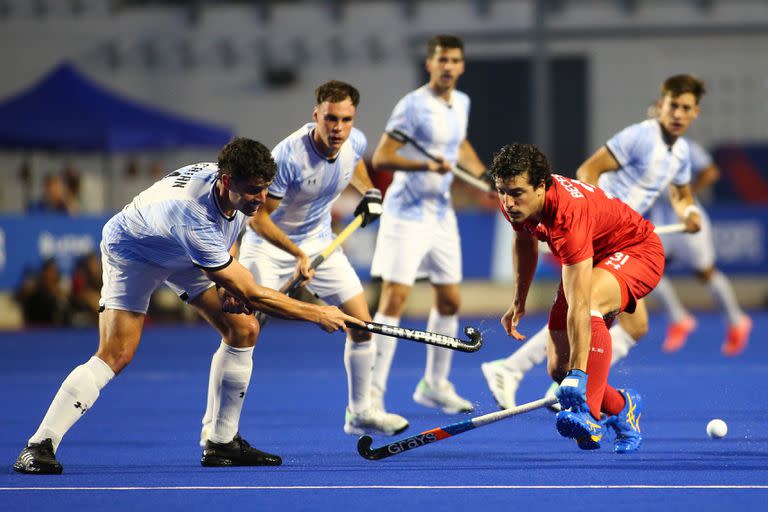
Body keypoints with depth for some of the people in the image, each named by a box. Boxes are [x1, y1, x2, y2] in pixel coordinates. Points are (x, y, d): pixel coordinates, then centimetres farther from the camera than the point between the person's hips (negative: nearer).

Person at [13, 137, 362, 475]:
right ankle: (39, 447, -17)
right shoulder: (192, 217, -44)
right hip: (131, 252, -8)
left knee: (243, 330, -5)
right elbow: (252, 294, -39)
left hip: (183, 255, 8)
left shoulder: (233, 184, -22)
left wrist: (228, 284, -6)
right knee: (116, 354, -22)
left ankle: (221, 442, 4)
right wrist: (317, 314, -34)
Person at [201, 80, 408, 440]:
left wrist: (369, 191, 0)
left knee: (361, 322, 1)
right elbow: (256, 217, -26)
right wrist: (297, 254, -31)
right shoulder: (288, 156, -32)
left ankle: (360, 413, 17)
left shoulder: (355, 142, -12)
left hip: (320, 242, 6)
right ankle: (214, 422, -3)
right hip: (268, 244, -6)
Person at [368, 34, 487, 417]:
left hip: (442, 214, 8)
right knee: (394, 299, -13)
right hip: (407, 213, -7)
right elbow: (380, 158, -18)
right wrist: (426, 166, -29)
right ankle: (372, 390, -13)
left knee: (449, 301, 13)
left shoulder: (461, 103, 8)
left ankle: (434, 385, 29)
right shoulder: (413, 106, -15)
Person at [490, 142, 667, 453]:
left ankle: (588, 415, -46)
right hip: (586, 262, 8)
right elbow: (525, 239, 11)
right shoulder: (514, 203, -17)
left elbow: (579, 305, -44)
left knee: (589, 302, -41)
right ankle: (621, 408, 23)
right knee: (558, 368, -4)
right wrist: (519, 301, 11)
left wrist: (578, 374, -47)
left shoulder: (568, 212, -40)